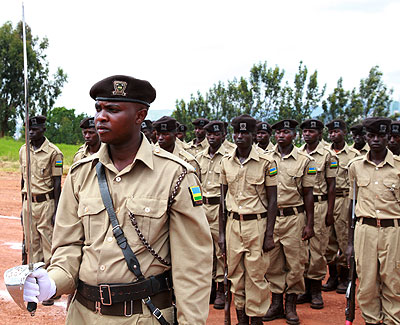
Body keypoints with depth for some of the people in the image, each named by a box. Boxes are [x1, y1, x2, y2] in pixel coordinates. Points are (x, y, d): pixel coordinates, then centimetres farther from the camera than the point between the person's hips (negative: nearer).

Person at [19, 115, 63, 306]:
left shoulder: (53, 152, -8)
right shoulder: (23, 150, 10)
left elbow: (57, 184, -8)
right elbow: (23, 179, 16)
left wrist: (56, 211, -11)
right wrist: (23, 207, 16)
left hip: (46, 203, -6)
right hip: (28, 202, 6)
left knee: (49, 247, -3)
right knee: (32, 245, 11)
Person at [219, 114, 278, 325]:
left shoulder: (266, 162, -5)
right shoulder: (226, 162, 6)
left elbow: (272, 200, -3)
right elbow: (222, 198, 10)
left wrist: (269, 234, -8)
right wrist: (221, 232, 7)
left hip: (257, 223, -4)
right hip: (233, 223, 4)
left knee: (256, 274, 0)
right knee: (235, 274, 9)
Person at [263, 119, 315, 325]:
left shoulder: (304, 160, 0)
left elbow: (308, 194, 2)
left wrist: (310, 224, -1)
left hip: (294, 217, -2)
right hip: (269, 216, 2)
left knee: (295, 263, 2)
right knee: (272, 263, 7)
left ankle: (291, 305, 15)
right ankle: (276, 303, 19)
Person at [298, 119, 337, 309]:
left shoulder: (327, 155, 0)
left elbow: (331, 185, -1)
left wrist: (330, 212, -6)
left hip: (318, 204, -4)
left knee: (317, 248, -2)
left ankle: (316, 291, 8)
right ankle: (306, 288, 16)